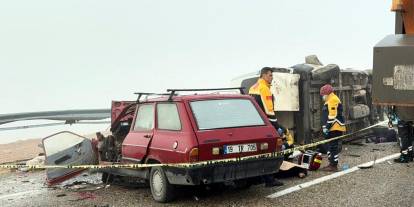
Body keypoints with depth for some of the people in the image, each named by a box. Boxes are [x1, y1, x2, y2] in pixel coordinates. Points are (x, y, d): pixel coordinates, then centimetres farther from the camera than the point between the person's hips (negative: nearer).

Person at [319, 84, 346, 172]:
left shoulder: (333, 100, -13)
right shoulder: (330, 101, 21)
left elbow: (332, 116, -20)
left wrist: (327, 127, -19)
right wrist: (326, 127, 26)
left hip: (334, 128, -11)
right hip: (333, 128, 11)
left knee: (333, 146, -8)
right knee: (330, 146, 15)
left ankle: (334, 165, -6)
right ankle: (331, 163, 22)